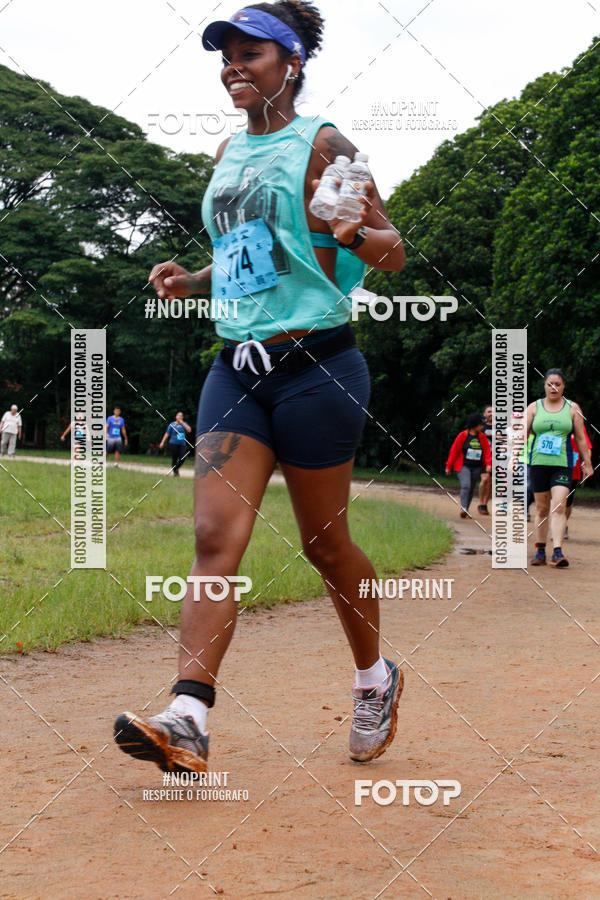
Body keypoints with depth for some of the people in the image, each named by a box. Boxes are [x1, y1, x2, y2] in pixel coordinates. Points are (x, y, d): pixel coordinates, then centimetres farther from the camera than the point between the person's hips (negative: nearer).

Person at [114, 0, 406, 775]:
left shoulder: (321, 145, -4)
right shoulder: (228, 153, 16)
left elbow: (392, 253, -7)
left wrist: (358, 235, -29)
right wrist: (191, 281, 10)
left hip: (316, 366, -6)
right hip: (237, 367, 6)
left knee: (323, 543, 6)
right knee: (215, 535, -9)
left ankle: (375, 680, 29)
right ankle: (187, 720, -16)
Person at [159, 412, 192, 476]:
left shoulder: (184, 424, 12)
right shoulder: (172, 424, 5)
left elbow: (189, 430, -5)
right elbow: (167, 434, 5)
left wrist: (182, 423, -6)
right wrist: (162, 442, -1)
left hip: (182, 444, 3)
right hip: (174, 443, -3)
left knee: (182, 459, -6)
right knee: (174, 459, -3)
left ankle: (176, 468, 19)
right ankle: (175, 471, 10)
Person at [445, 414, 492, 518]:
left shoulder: (482, 437, 5)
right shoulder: (462, 436, -7)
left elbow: (487, 451, 2)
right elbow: (454, 451, -3)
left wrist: (488, 464, -15)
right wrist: (449, 466, -2)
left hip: (477, 468, 4)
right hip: (463, 466, -4)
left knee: (471, 489, 8)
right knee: (465, 486, -20)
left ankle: (466, 510, 18)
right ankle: (463, 508, -25)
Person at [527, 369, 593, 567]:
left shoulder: (572, 408, 7)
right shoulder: (534, 407, 8)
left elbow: (580, 439, 9)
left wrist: (587, 463, 8)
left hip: (562, 464, -1)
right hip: (538, 463, 1)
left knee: (559, 507, -14)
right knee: (542, 509, 6)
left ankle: (557, 552, -18)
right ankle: (540, 551, 15)